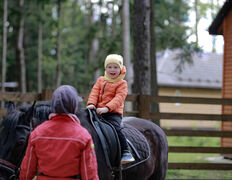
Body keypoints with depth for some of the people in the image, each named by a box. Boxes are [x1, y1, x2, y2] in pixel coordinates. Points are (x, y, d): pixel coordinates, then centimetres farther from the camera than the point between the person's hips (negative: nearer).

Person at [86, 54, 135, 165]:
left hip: (114, 113, -5)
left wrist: (106, 108, -25)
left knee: (115, 127, -29)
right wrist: (91, 104, -12)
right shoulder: (101, 80, 18)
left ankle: (126, 152, -20)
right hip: (98, 111, 5)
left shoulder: (122, 83, 2)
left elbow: (118, 98, -11)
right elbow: (94, 92, 9)